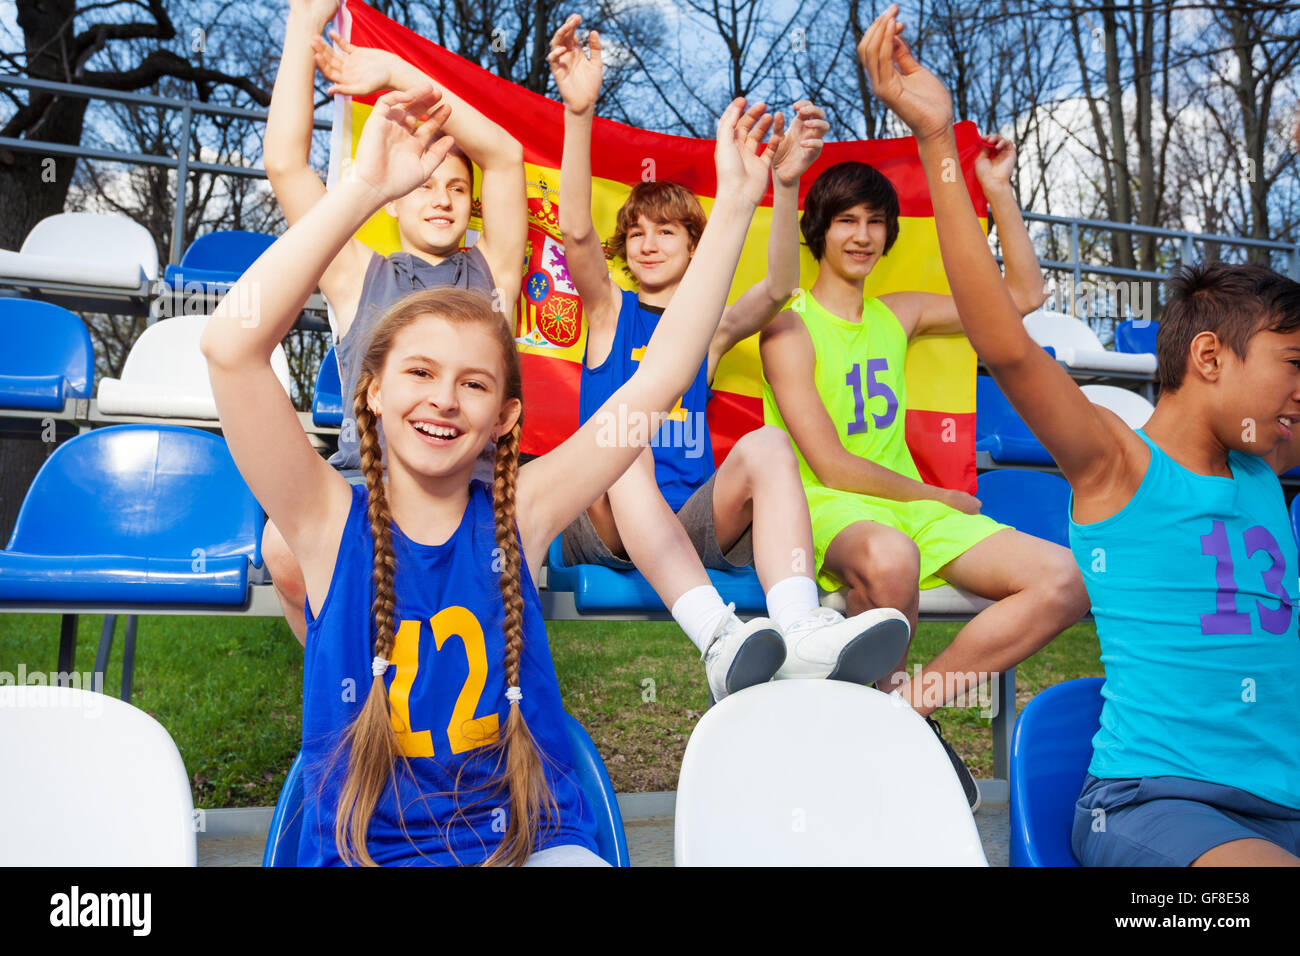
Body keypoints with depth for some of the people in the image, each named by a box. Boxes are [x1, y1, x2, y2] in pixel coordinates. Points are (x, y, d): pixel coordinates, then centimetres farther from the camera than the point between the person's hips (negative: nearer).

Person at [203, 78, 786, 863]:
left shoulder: (518, 517, -2)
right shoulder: (331, 524, -5)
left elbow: (659, 379, -5)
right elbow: (232, 344, -19)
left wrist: (734, 208, -6)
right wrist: (365, 189, -20)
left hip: (536, 843, 0)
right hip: (367, 851, 1)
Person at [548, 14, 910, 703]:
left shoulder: (712, 327, 19)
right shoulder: (611, 312, 15)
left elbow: (780, 285, -2)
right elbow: (575, 233, -5)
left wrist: (785, 184, -18)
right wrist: (579, 112, -19)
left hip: (691, 520, 2)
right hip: (603, 525, -1)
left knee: (767, 443, -25)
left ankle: (802, 636, -49)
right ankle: (721, 641, -52)